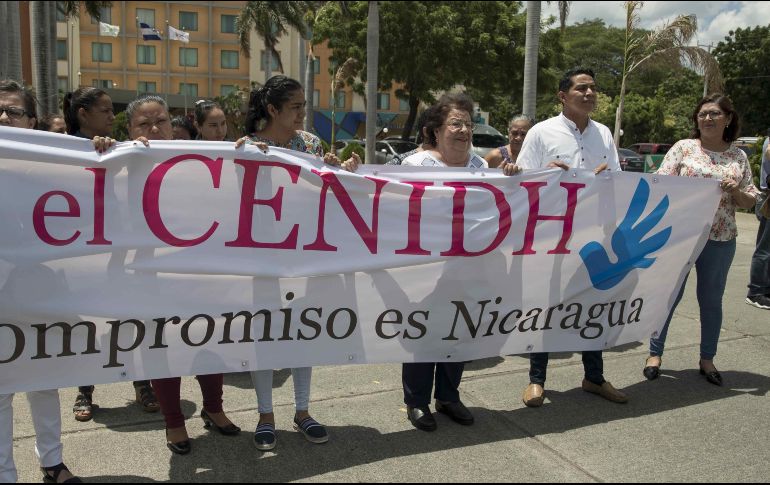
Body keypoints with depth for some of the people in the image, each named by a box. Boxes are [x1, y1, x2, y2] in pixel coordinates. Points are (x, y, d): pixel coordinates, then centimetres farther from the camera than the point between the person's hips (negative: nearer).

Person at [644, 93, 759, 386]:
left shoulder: (738, 156, 7)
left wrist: (736, 191, -11)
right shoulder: (684, 147, 0)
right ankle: (655, 353, 19)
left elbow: (749, 202, 9)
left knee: (711, 299, 12)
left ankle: (707, 359, 27)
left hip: (720, 240, 2)